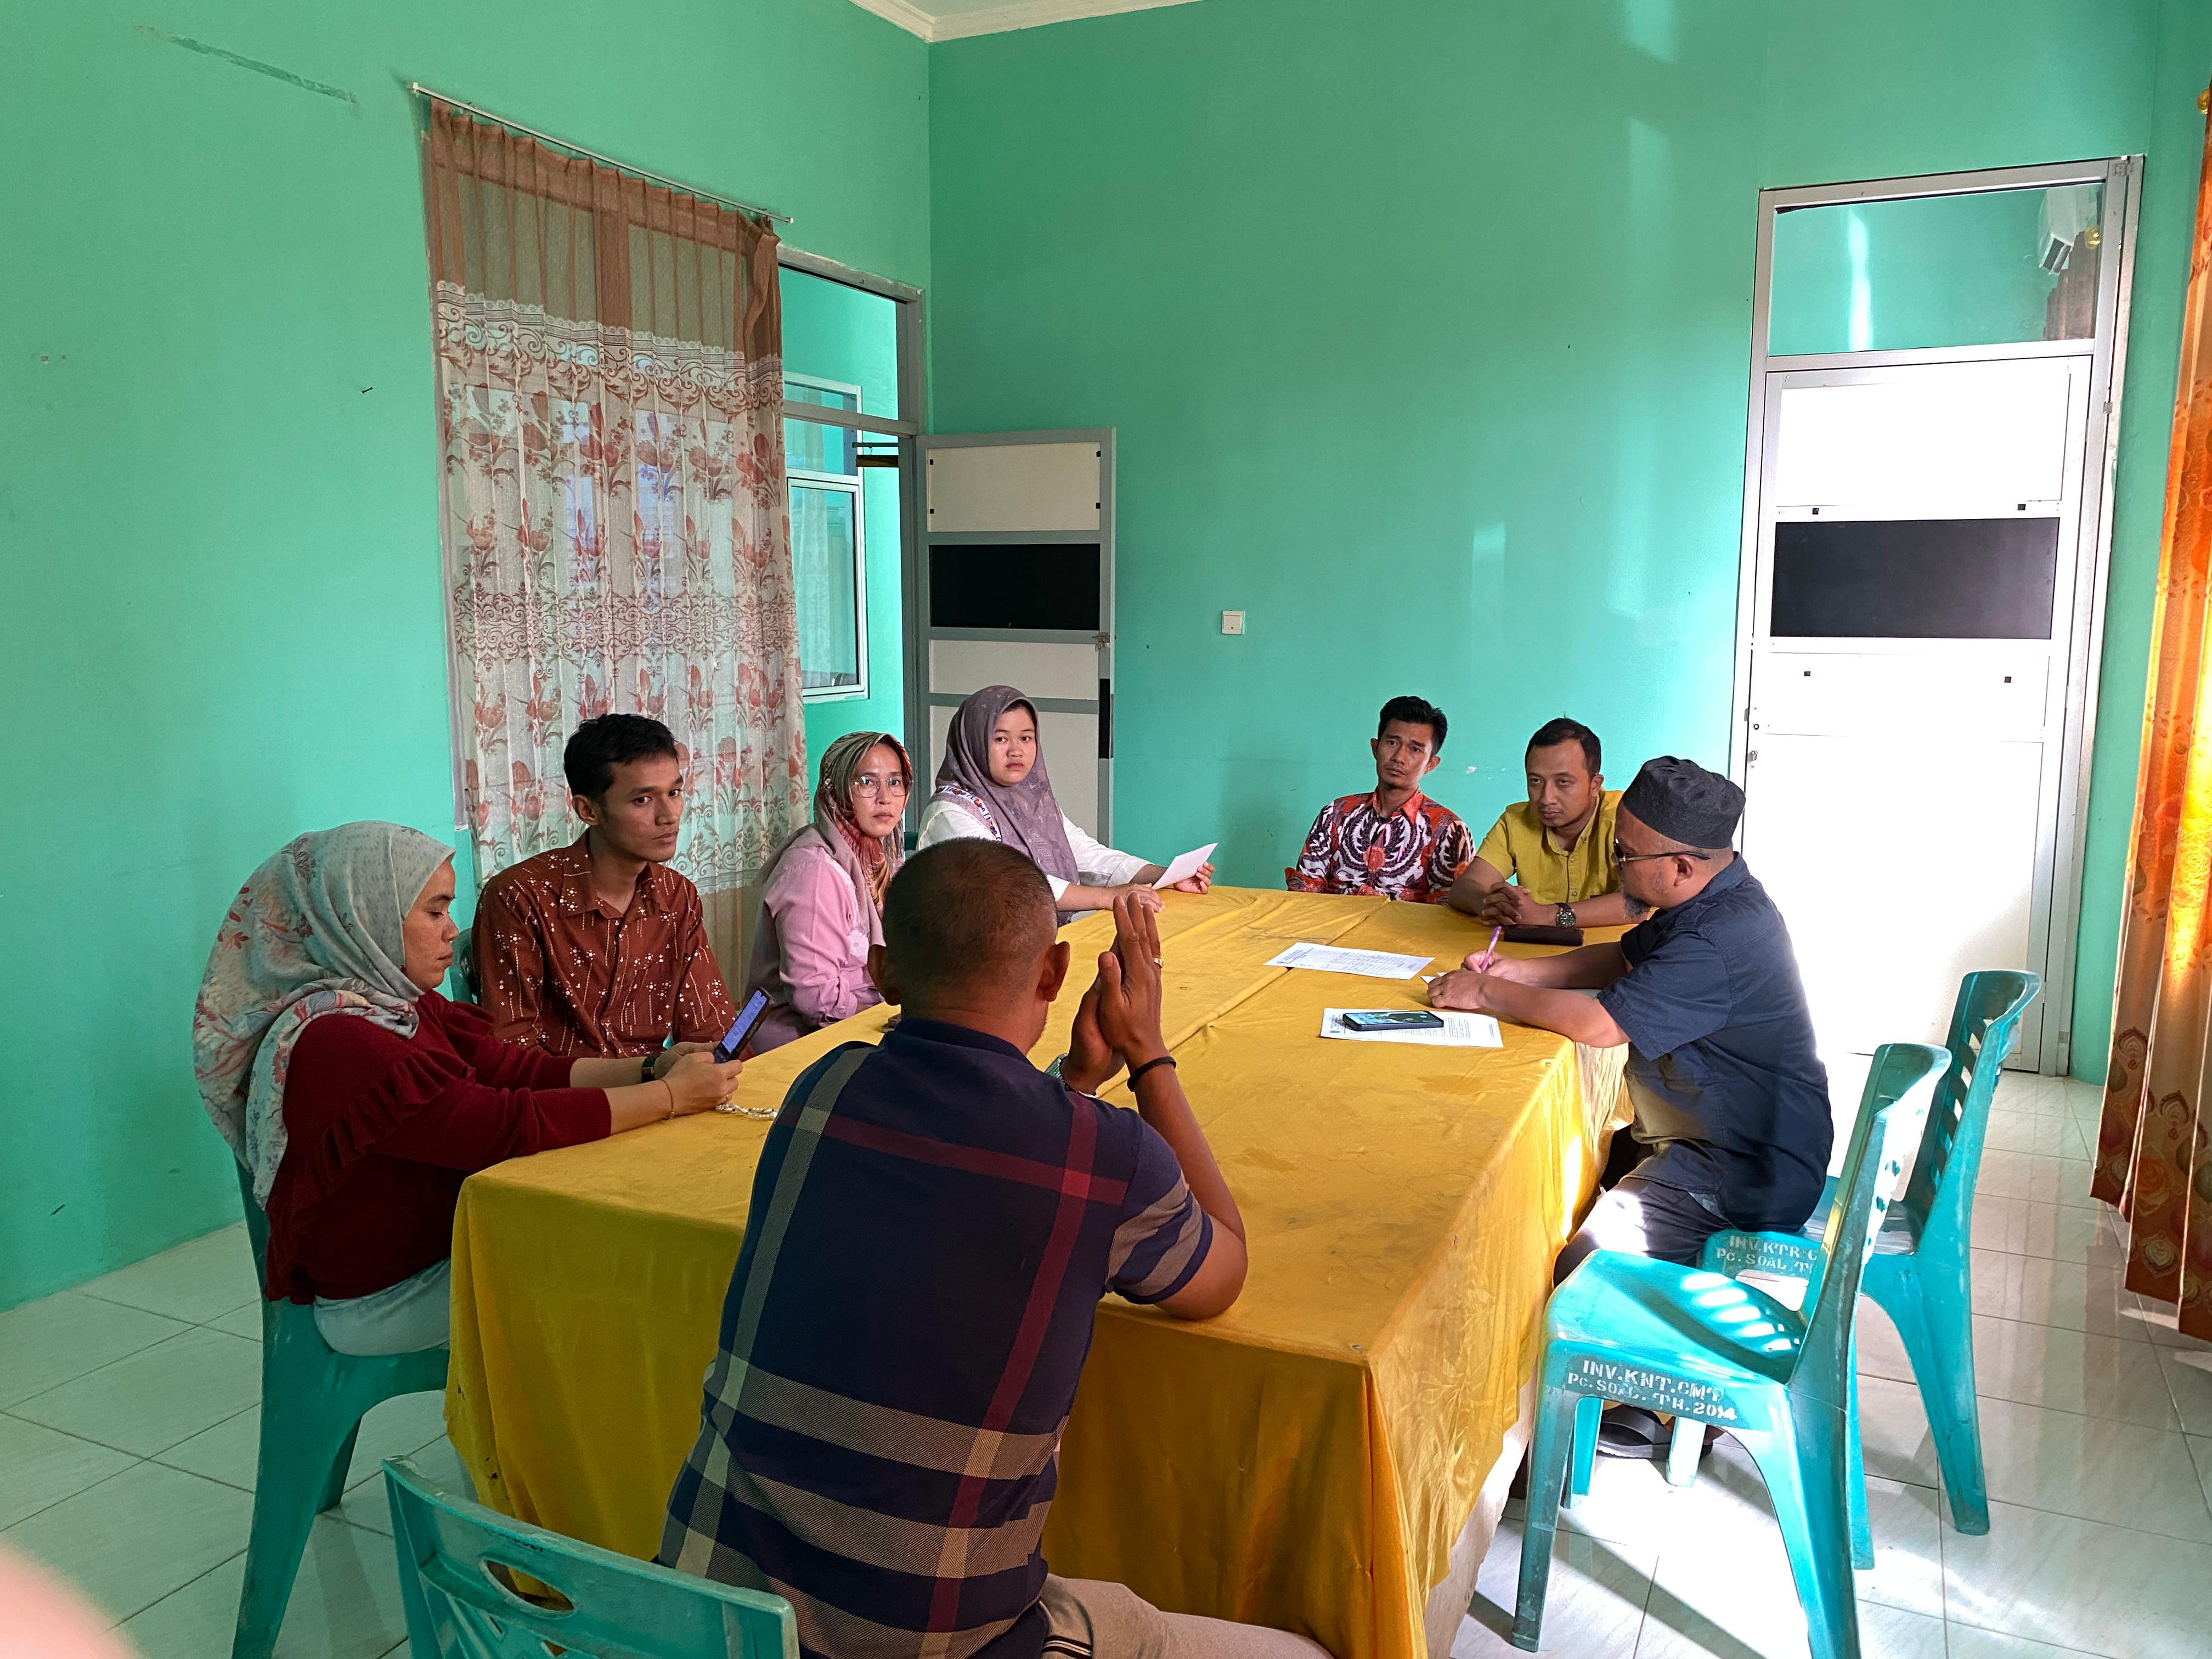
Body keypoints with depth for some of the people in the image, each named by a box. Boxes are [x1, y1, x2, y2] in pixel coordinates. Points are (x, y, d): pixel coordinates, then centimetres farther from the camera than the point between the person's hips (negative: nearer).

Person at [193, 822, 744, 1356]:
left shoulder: (406, 1005, 3)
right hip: (382, 1300, -8)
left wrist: (653, 1068, -15)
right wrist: (670, 1096, -27)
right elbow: (506, 1126, -32)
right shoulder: (333, 1043, -28)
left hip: (443, 1244, 8)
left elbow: (523, 1070, -2)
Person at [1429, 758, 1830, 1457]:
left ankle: (1660, 1413, 6)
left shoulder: (1720, 943, -30)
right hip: (1716, 1134, 11)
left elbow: (1600, 1023, -31)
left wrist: (1487, 995, -18)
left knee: (1586, 1267, -17)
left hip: (1745, 1170, -11)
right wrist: (1516, 972, 3)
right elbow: (1622, 958, 16)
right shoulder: (1710, 899, 4)